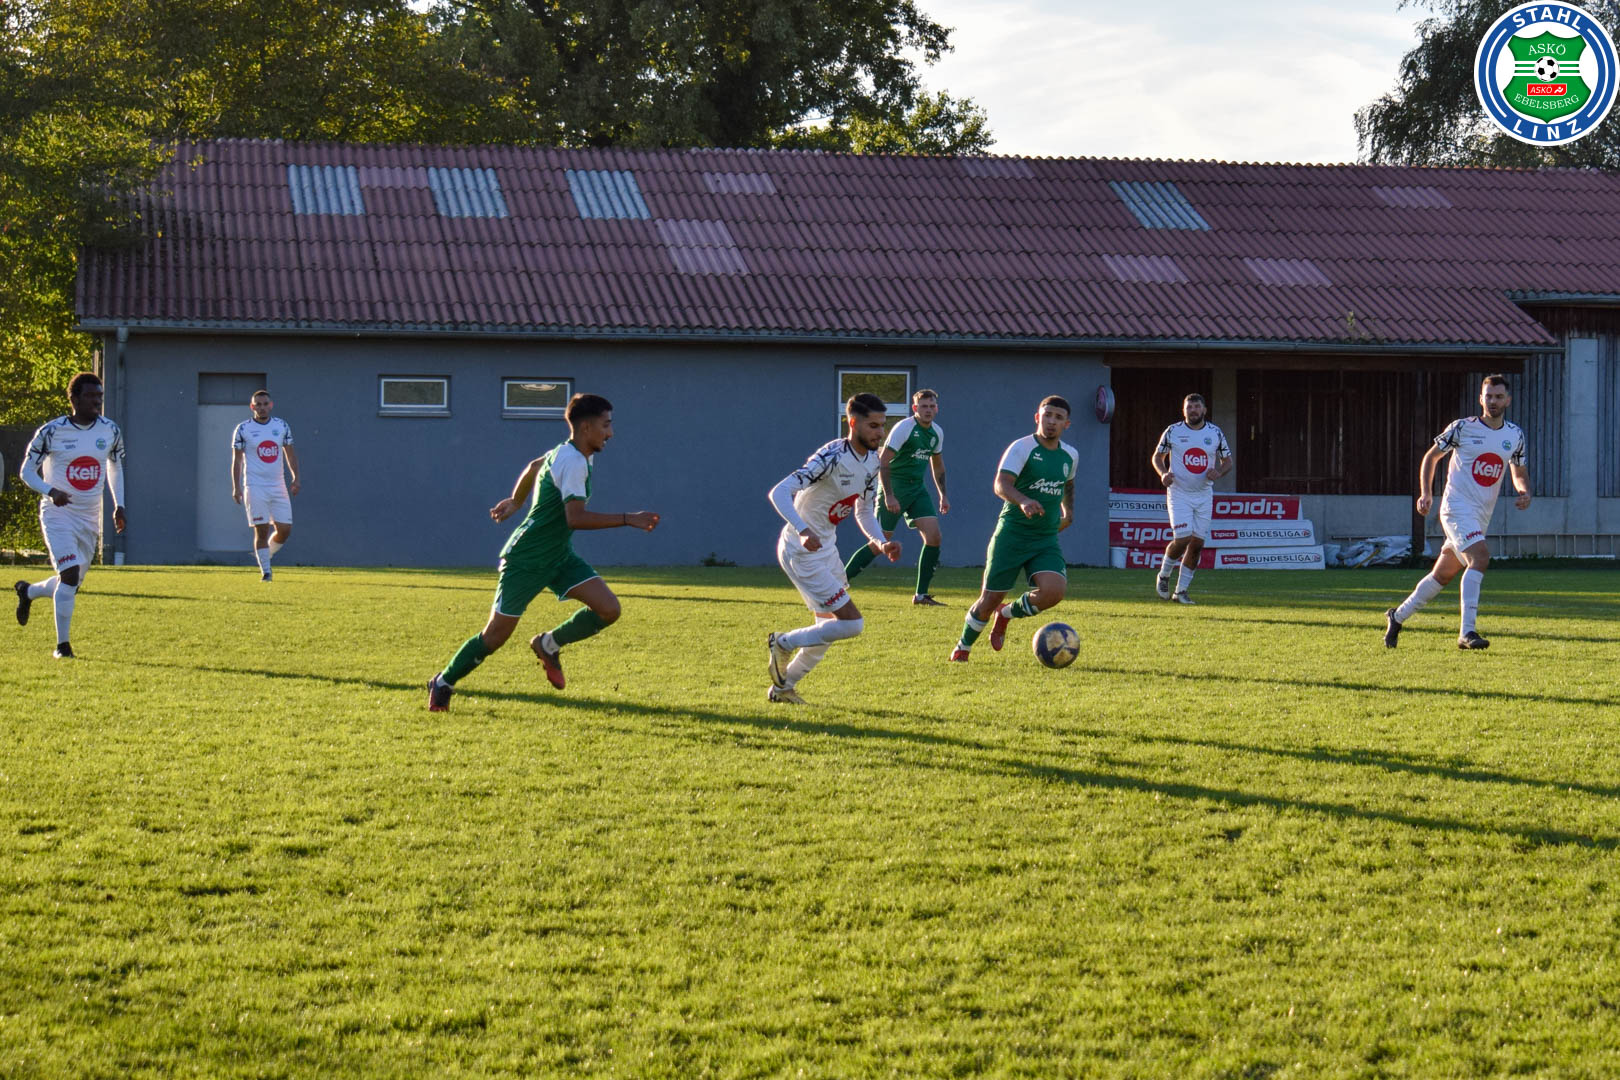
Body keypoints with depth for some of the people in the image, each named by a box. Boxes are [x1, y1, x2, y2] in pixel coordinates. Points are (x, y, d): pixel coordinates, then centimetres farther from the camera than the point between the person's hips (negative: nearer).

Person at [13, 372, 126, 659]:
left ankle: (27, 592, 43)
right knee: (70, 574, -19)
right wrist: (50, 491, -24)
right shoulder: (52, 431, -12)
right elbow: (26, 470, -6)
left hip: (90, 518, 5)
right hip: (58, 515, -5)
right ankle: (62, 644, -7)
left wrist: (119, 505, 5)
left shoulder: (110, 431, 0)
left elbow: (115, 466, 17)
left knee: (72, 584, 11)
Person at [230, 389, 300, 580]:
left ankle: (264, 554, 24)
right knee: (261, 531, -7)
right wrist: (236, 486, -6)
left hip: (278, 486, 4)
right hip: (255, 488, -3)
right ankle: (265, 571, 0)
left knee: (285, 530, -2)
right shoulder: (243, 429, -2)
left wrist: (295, 478, 5)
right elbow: (237, 459, 1)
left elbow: (290, 453, 15)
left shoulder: (282, 426, 7)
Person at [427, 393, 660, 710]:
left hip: (559, 557, 9)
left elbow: (533, 466, 27)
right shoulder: (572, 462, -22)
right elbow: (575, 517, -33)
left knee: (608, 609, -9)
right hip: (526, 561, -9)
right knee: (496, 636, -2)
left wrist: (515, 501, 42)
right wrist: (628, 519, -32)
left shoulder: (565, 453, 7)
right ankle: (443, 683, 20)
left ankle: (549, 645, 13)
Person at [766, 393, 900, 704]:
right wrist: (803, 531, -45)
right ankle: (784, 643, 6)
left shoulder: (872, 460, 3)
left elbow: (864, 512, 15)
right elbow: (778, 493, -31)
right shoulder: (832, 457, -24)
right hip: (801, 550, -9)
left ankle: (783, 687, 32)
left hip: (826, 547, 9)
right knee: (852, 624, -13)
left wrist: (881, 542, -4)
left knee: (830, 626, 18)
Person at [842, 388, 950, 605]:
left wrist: (943, 495, 19)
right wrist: (889, 495, -25)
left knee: (933, 536, -8)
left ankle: (921, 594, -1)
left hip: (917, 489, 7)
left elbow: (937, 465, 24)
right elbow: (883, 461, -18)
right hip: (894, 488, -7)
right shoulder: (904, 428, -15)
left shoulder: (937, 433, 7)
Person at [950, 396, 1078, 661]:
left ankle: (1007, 613, 10)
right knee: (989, 599, -1)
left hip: (1047, 540, 4)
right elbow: (1001, 485, -24)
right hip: (1012, 535, -4)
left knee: (1053, 591, -20)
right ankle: (963, 648, 26)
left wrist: (1069, 511, 20)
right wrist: (1023, 501, -43)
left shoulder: (1070, 455, 10)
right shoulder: (1022, 448, -9)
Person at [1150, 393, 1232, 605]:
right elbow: (1157, 457, 9)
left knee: (1197, 543, 1)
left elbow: (1227, 461, 12)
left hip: (1204, 495, 3)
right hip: (1179, 493, -3)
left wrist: (1218, 472, -11)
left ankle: (1181, 591, 12)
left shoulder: (1215, 433, 4)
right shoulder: (1173, 431, -2)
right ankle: (1164, 575, 12)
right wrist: (1163, 473, -12)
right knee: (1182, 539, -16)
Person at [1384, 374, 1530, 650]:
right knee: (1480, 556, -28)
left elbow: (1519, 472, 21)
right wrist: (1426, 493, -5)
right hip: (1457, 507, -6)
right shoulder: (1462, 428, -5)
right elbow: (1431, 456, 6)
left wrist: (1525, 492, -2)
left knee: (1443, 575, 12)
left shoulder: (1515, 435, 8)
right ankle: (1467, 631, -32)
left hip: (1481, 517, 6)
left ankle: (1397, 616, 31)